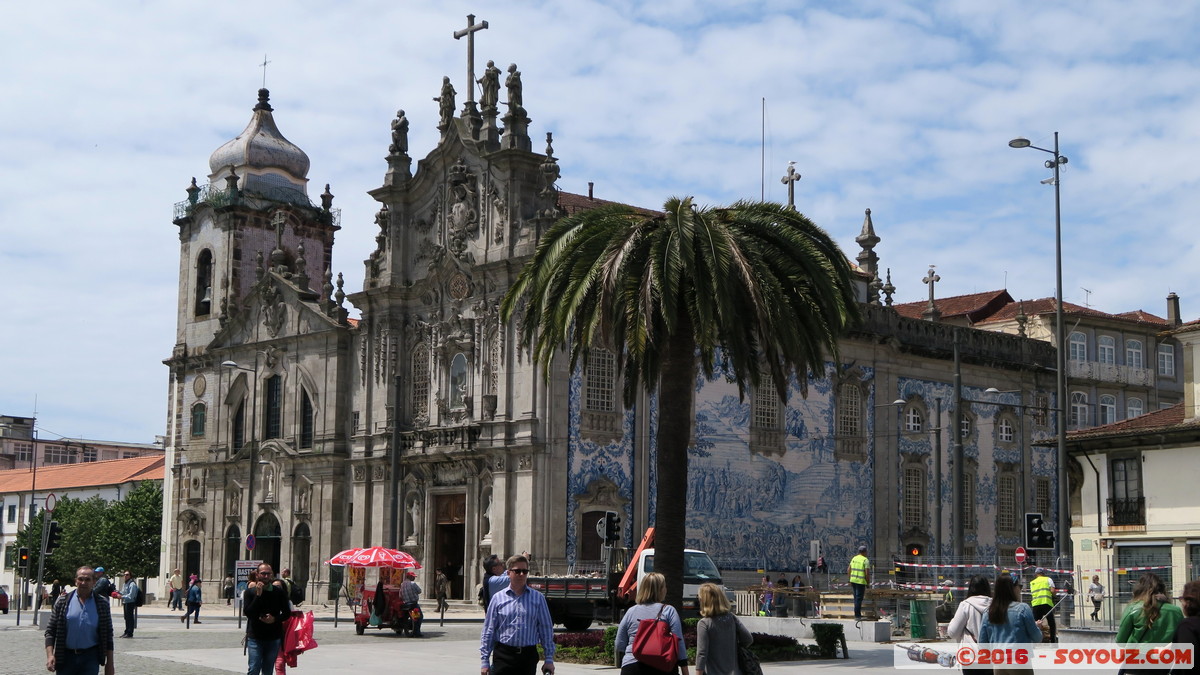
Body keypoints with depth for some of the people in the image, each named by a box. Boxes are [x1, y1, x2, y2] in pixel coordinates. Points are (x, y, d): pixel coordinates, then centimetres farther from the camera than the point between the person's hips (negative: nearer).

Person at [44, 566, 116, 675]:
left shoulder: (102, 604, 3)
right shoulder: (62, 602, 2)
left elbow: (108, 635, 6)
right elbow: (50, 630, 3)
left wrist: (110, 663, 4)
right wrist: (50, 655, -10)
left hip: (90, 659, -1)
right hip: (66, 657, 1)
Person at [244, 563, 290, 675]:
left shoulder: (279, 591, 2)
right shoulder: (250, 591, -2)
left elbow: (286, 613, 7)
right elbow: (247, 613, -13)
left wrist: (275, 619, -12)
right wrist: (258, 595, -19)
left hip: (274, 637, 2)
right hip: (255, 637, -2)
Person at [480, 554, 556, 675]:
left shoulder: (538, 598, 6)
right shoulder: (498, 598, 4)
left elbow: (546, 629, 6)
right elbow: (488, 631, 5)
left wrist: (549, 659, 2)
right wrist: (484, 661, 1)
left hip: (528, 656, 1)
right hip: (503, 655, -1)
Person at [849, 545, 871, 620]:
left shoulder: (854, 559, 10)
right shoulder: (866, 560, -9)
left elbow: (849, 570, 12)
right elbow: (867, 573, -15)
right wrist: (868, 584, -5)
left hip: (853, 580, 7)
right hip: (861, 582, -7)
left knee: (856, 598, 17)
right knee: (859, 598, -3)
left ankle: (858, 614, 23)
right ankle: (857, 616, -3)